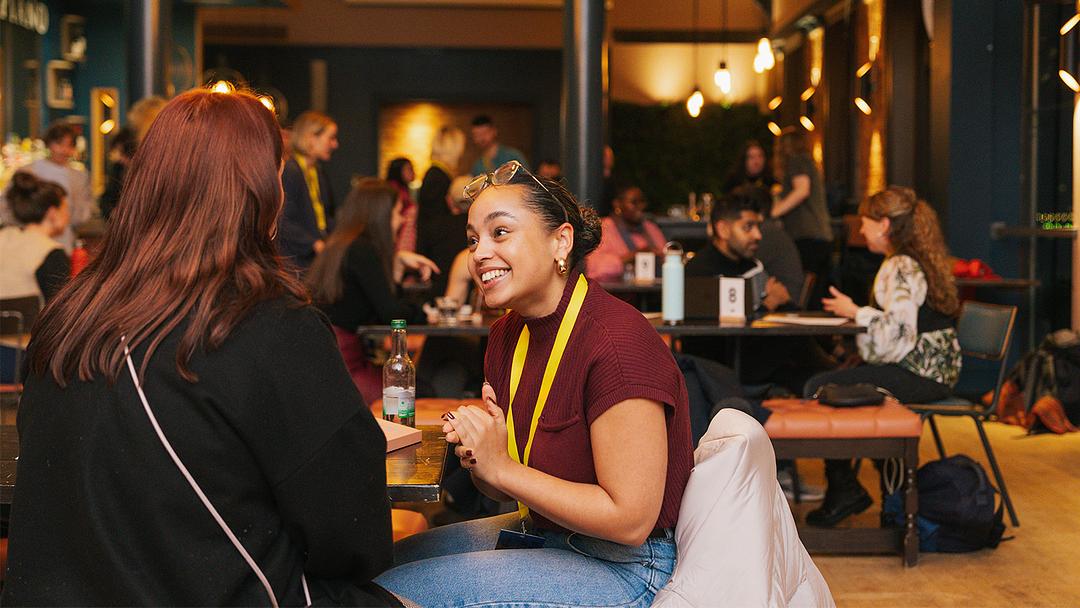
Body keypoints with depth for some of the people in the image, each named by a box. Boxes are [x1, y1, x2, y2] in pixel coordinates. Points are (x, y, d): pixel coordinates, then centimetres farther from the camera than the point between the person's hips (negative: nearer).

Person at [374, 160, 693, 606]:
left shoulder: (617, 343, -23)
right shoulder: (507, 334, 3)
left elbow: (629, 520, -25)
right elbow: (505, 490, 12)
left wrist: (500, 467, -21)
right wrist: (476, 454, -11)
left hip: (622, 566, -8)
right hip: (538, 532, 8)